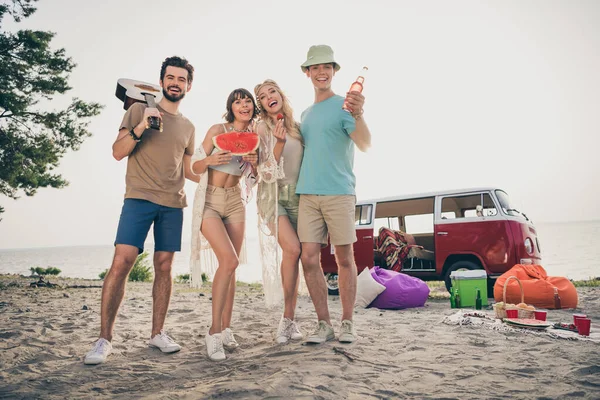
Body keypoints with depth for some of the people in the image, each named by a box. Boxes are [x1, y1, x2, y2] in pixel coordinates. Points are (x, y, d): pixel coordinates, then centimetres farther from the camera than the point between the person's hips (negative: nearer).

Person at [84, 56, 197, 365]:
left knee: (164, 267, 4)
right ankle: (104, 339, -4)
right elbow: (118, 152, -1)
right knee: (121, 262, -12)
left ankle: (157, 333, 13)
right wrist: (140, 127, -16)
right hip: (139, 198, -4)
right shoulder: (139, 110, 6)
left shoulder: (188, 127, 18)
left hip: (173, 204, 4)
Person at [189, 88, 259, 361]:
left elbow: (257, 175, 16)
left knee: (229, 266, 4)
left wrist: (255, 162, -6)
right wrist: (212, 159, -25)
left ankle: (226, 329, 13)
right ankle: (214, 331, -10)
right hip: (209, 200, -5)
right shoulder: (217, 130, -6)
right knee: (229, 260, -19)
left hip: (235, 201, 5)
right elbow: (195, 167, -4)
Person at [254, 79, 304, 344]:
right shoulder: (261, 129, -1)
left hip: (297, 196, 4)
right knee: (292, 249, -22)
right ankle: (287, 317, -7)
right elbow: (266, 172, -9)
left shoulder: (297, 127, 11)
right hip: (273, 196, -4)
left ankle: (290, 320, 10)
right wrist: (279, 143, -21)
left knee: (294, 255, 0)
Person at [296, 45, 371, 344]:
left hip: (339, 193, -5)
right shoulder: (305, 114, 21)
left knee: (344, 259, 0)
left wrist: (358, 115, -32)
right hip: (308, 195, 5)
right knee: (309, 258, -1)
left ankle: (347, 323, 12)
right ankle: (323, 324, 10)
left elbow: (365, 145, -15)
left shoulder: (343, 106, 1)